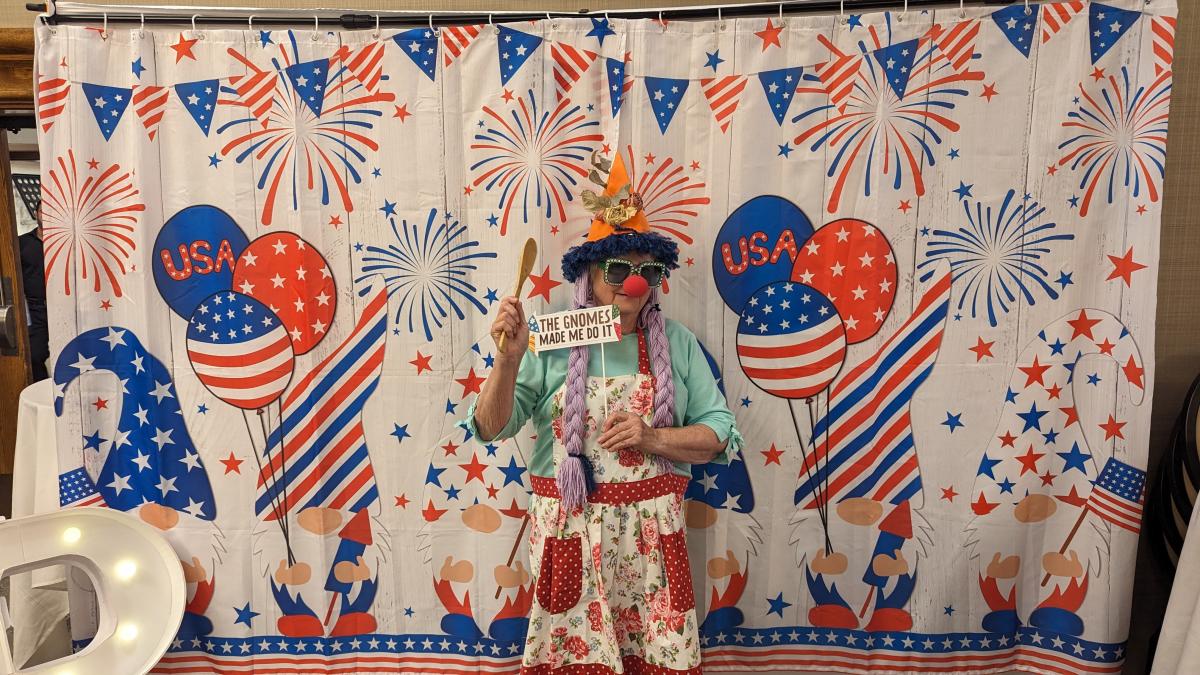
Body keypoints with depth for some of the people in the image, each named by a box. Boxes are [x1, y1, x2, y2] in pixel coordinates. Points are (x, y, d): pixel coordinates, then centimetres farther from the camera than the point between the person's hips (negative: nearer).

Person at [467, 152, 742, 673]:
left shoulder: (675, 343, 3)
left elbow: (721, 434, 3)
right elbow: (491, 427, -8)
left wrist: (653, 439, -13)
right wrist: (508, 360, -24)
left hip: (650, 534, 2)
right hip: (568, 530, -1)